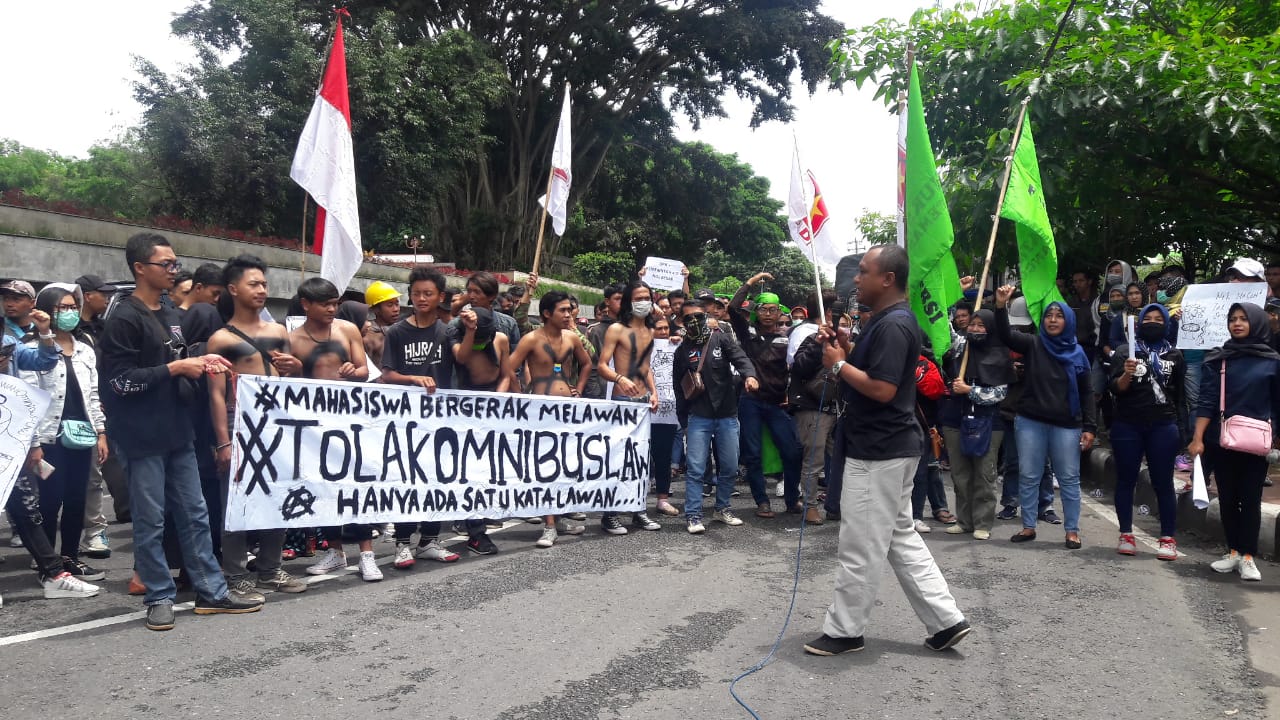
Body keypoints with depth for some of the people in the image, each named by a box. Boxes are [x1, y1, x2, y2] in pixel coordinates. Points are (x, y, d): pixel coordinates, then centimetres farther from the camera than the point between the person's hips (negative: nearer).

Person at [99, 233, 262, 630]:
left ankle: (211, 592, 18)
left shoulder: (171, 316, 14)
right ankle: (160, 598, 14)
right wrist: (175, 368, -17)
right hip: (142, 437, -8)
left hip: (177, 432, 8)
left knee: (194, 515, 11)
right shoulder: (124, 319, -10)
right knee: (150, 521, 2)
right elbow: (121, 380, -17)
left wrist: (200, 364, 4)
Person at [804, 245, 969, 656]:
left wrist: (839, 364, -15)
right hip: (889, 448, 11)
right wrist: (844, 350, 6)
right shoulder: (887, 319, 15)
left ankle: (844, 631, 13)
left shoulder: (893, 324, -19)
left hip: (878, 452, -11)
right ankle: (946, 621, 21)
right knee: (900, 538, 17)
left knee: (860, 547, 1)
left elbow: (882, 389, -25)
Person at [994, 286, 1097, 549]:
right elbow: (1005, 335, -14)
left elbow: (1087, 392, 6)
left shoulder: (1077, 353, 4)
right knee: (1028, 477, 6)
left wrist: (1089, 427, -2)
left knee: (1069, 479, 4)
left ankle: (1072, 531, 14)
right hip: (1030, 422, 0)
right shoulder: (1033, 344, 2)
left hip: (1067, 426, 0)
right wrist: (1001, 306, -30)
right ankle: (1028, 526, 17)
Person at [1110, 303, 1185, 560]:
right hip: (1128, 426, -1)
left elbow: (1180, 393, 15)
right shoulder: (1125, 351, 5)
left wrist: (1179, 423, 7)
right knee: (1126, 480, 6)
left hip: (1163, 427, 1)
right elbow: (1115, 388, -4)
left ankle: (1168, 539, 10)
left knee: (1163, 482, 3)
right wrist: (1126, 375, -24)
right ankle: (1126, 535, 14)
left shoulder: (1174, 355, 10)